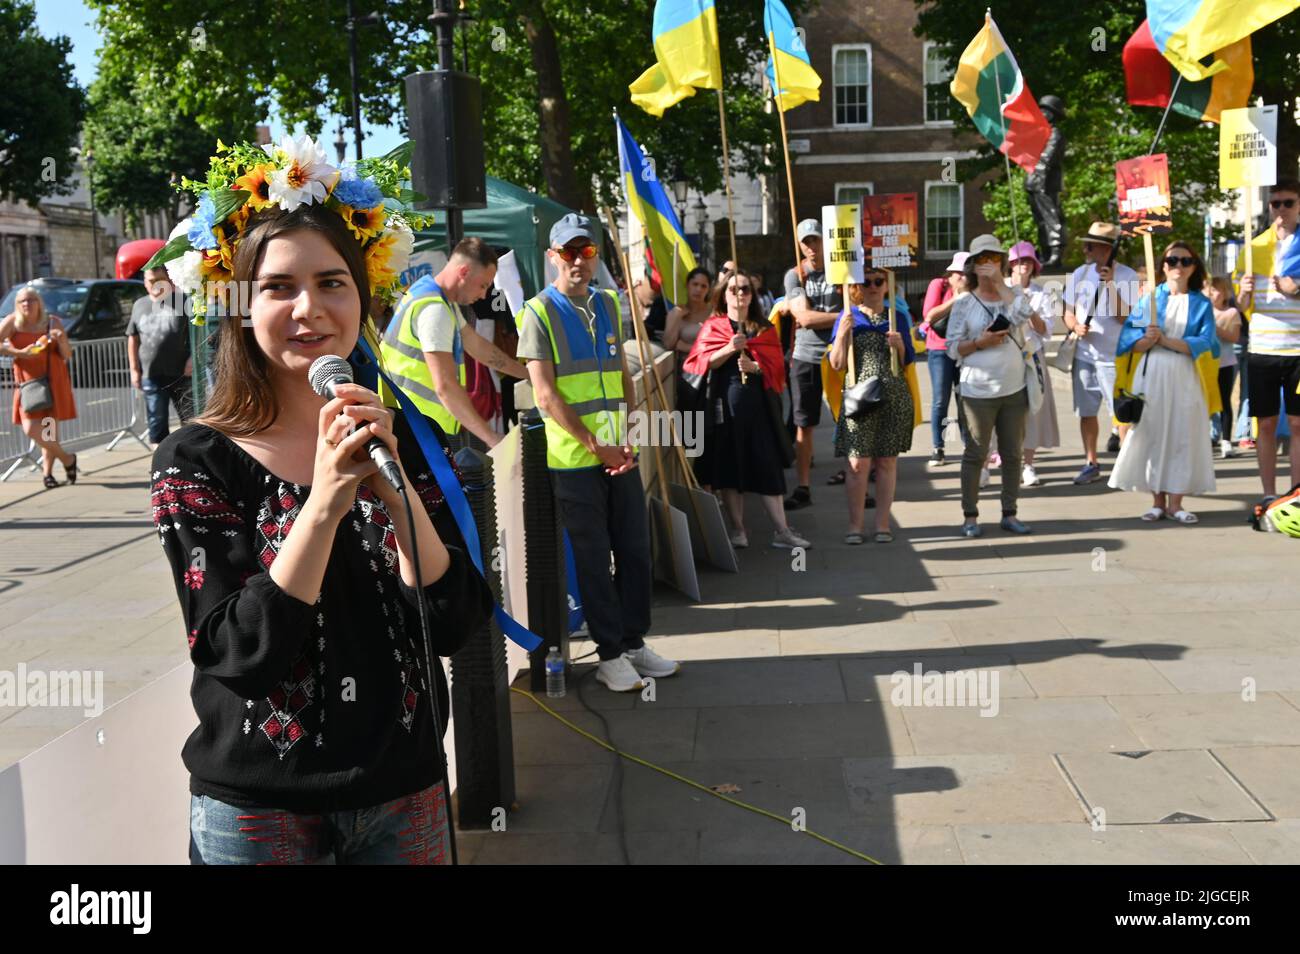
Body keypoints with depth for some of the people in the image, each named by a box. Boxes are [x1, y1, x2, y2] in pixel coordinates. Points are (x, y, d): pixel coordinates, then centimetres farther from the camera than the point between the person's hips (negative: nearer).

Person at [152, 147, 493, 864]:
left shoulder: (406, 439, -2)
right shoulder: (196, 460, -9)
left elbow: (456, 626, -10)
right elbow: (235, 655, -18)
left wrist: (394, 486, -23)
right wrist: (324, 503, -28)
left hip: (405, 793, 3)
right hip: (258, 811, -2)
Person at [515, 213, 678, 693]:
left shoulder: (608, 304, 11)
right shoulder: (539, 312, -6)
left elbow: (622, 375, 13)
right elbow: (546, 395, -12)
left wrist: (628, 438, -1)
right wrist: (595, 446, -13)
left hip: (620, 451, 5)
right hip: (574, 457, -5)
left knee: (635, 550, 10)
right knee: (593, 559, 3)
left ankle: (635, 642, 24)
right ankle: (609, 654, 14)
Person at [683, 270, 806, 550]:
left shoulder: (765, 329, 14)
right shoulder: (713, 326, 9)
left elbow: (775, 365, 6)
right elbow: (703, 363, -2)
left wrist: (755, 366, -14)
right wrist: (729, 349, -15)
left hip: (757, 401, 1)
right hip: (725, 402, -1)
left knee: (766, 464, -3)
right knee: (730, 464, 0)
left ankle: (781, 530, -2)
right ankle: (738, 529, 8)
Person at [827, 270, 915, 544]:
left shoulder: (898, 317, 9)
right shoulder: (849, 317, 4)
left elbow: (908, 362, 13)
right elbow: (837, 364, -1)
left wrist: (900, 346, -7)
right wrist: (843, 332, -14)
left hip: (894, 397, 2)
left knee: (887, 462, 5)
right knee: (858, 463, -6)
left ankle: (882, 523, 13)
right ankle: (855, 525, 3)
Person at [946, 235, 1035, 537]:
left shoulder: (1013, 293, 7)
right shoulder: (964, 303, 0)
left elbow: (1023, 313, -17)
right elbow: (953, 347, 0)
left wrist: (1000, 282, -12)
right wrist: (979, 343, -17)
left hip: (1014, 389, 3)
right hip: (978, 391, -3)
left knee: (1012, 453, 9)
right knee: (976, 454, 2)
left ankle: (1009, 513, 19)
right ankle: (970, 516, 11)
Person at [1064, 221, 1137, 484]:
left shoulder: (1127, 276, -8)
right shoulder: (1079, 274, 6)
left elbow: (1125, 317, -15)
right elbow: (1068, 313, 12)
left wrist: (1110, 285, -23)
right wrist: (1075, 326, -10)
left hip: (1114, 357, -4)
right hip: (1084, 354, 5)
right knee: (1087, 412, 10)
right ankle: (1091, 463, 22)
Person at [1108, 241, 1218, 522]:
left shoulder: (1201, 304, 6)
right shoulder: (1149, 298, 7)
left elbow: (1203, 343, -7)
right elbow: (1129, 339, 0)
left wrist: (1165, 340, -16)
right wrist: (1147, 339, -20)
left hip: (1184, 379, 0)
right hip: (1150, 376, 0)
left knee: (1182, 436, -1)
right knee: (1150, 434, 0)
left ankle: (1175, 502, 7)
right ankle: (1157, 501, 9)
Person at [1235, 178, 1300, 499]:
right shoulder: (1255, 247, 8)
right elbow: (1241, 305, 9)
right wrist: (1245, 293, -13)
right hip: (1261, 349, 2)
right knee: (1266, 423, 5)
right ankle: (1269, 494, 13)